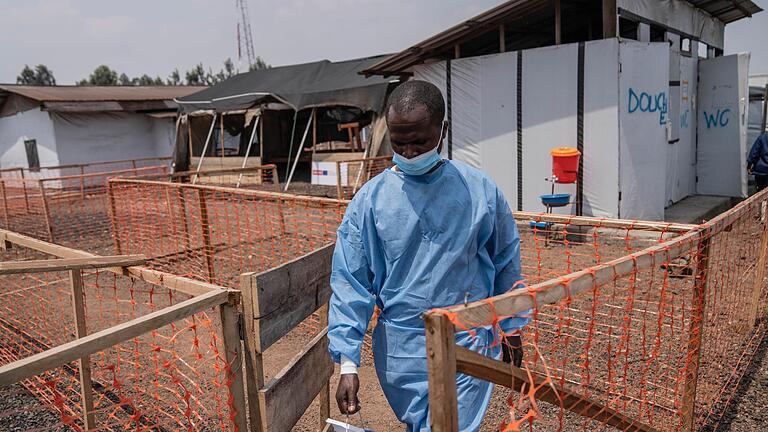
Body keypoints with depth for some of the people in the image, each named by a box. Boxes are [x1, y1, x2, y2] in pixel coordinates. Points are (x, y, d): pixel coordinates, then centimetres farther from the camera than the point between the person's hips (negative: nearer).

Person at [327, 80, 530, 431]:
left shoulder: (480, 191, -8)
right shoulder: (370, 199, -9)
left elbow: (505, 262, 5)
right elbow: (349, 283, -7)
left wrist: (512, 330, 13)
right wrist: (347, 363, -10)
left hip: (467, 346, -1)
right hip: (400, 348, 1)